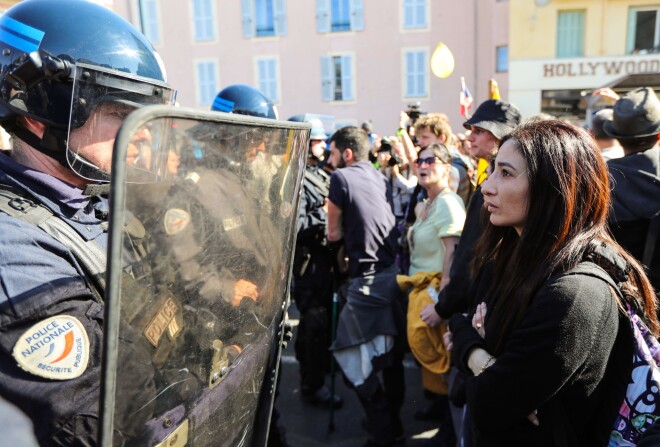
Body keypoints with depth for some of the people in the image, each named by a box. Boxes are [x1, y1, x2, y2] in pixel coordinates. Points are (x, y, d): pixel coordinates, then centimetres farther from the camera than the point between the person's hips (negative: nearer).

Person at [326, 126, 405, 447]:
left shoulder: (341, 177, -8)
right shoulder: (380, 178, 12)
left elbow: (334, 233, -1)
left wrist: (337, 233, 18)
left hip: (368, 279, -8)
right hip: (393, 273, 8)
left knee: (355, 359, 4)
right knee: (390, 353, 19)